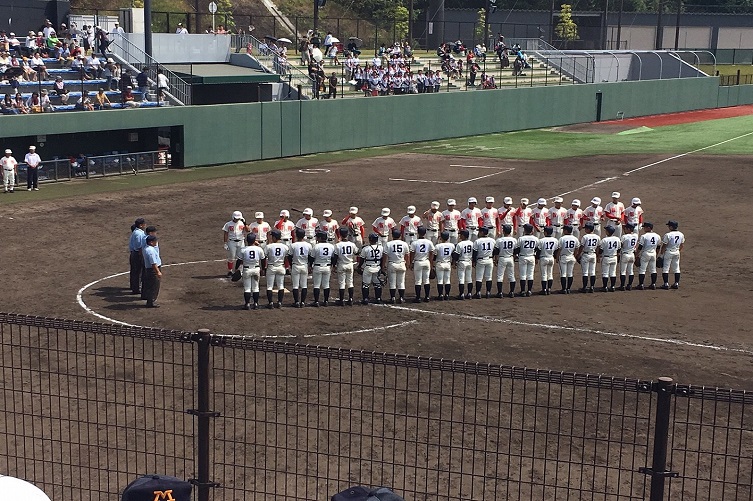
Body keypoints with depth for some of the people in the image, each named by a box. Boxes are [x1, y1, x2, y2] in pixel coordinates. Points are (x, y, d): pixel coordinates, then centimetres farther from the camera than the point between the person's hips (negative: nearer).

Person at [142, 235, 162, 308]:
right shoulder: (151, 250, -23)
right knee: (154, 286, -3)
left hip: (148, 269, 11)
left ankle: (149, 301, 24)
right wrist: (158, 272, -25)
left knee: (150, 286, 17)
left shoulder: (146, 248, 9)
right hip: (153, 270, -11)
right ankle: (151, 302, 3)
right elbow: (153, 263, -26)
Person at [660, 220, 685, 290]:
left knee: (665, 268, 1)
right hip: (677, 252, 6)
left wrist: (661, 254, -5)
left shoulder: (668, 235, -18)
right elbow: (682, 245, 10)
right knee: (676, 268, 13)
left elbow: (664, 246, -14)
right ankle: (676, 283, 14)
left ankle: (666, 284, -3)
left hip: (668, 252, -6)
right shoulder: (681, 234, 1)